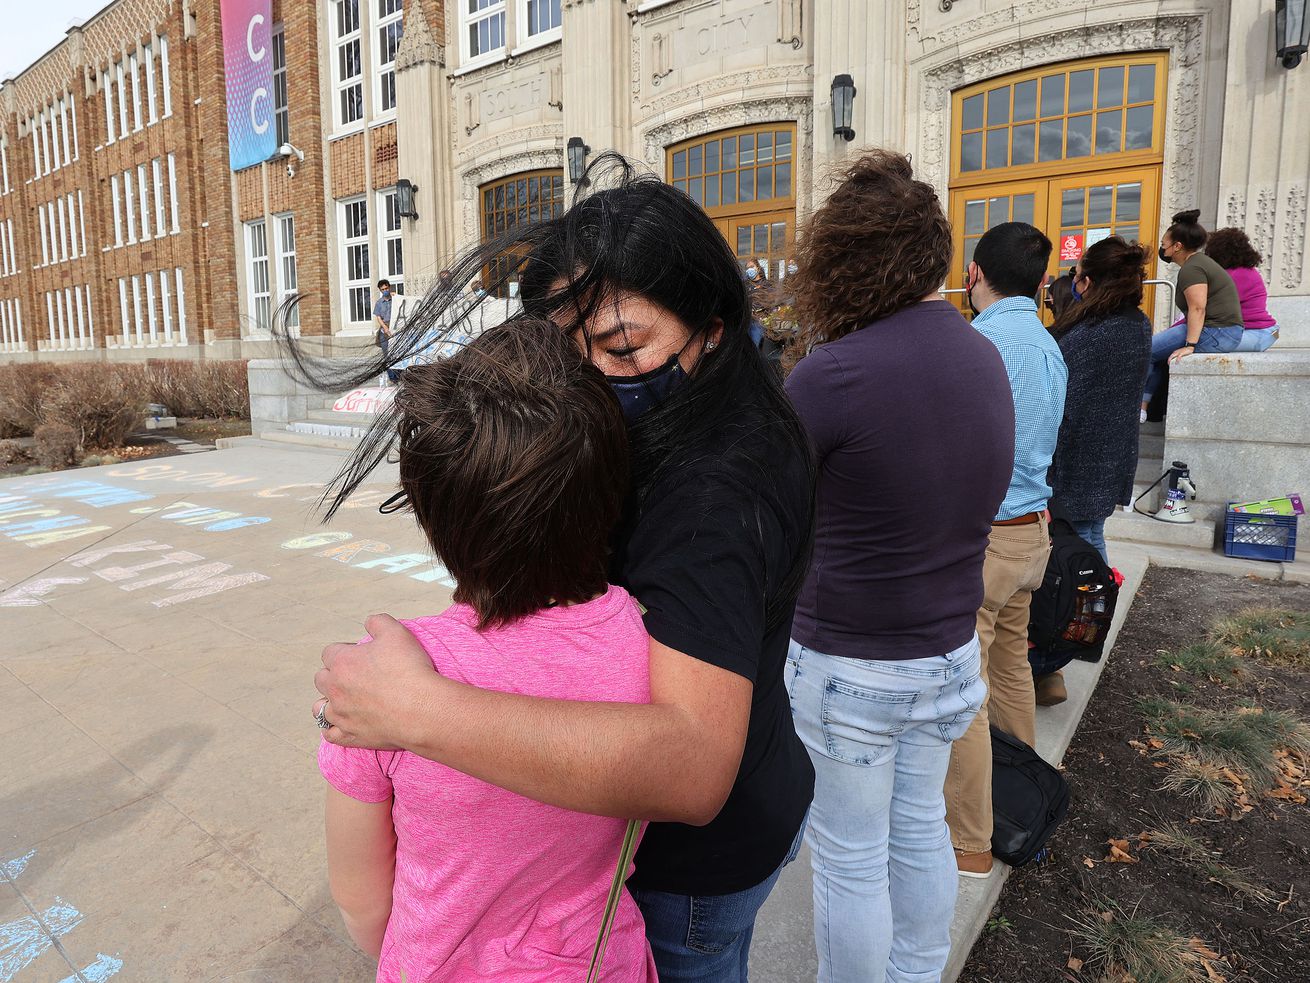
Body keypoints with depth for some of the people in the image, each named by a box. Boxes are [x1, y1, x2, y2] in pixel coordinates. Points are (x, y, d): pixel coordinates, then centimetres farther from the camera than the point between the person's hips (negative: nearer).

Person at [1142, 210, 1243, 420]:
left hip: (1214, 333, -11)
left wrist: (1189, 346, -27)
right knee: (1157, 352, 18)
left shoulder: (1191, 269, -14)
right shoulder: (1200, 261, 19)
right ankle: (1142, 408, 10)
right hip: (1228, 333, 11)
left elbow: (1198, 309, -24)